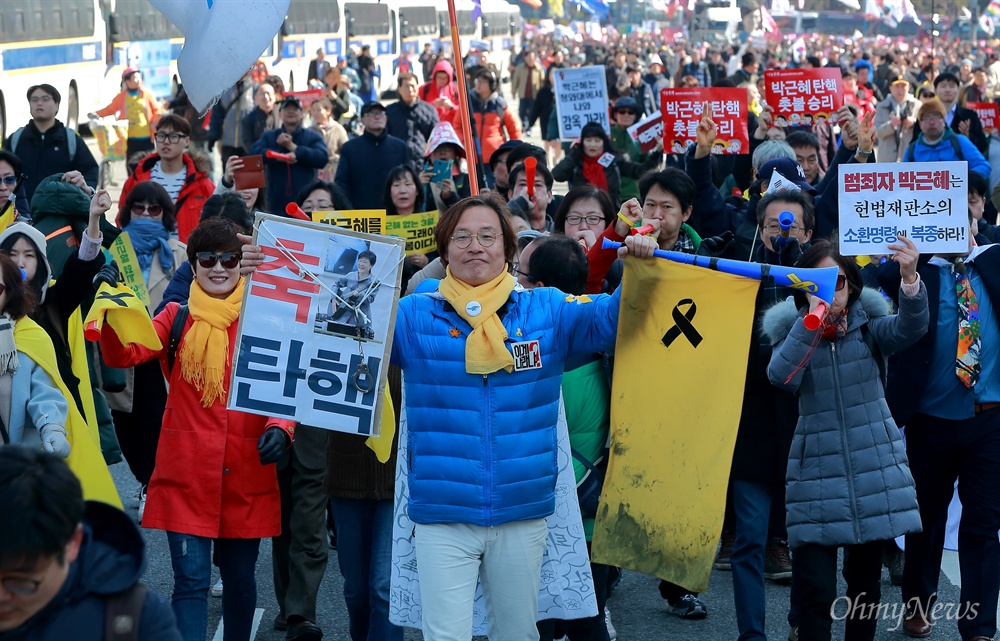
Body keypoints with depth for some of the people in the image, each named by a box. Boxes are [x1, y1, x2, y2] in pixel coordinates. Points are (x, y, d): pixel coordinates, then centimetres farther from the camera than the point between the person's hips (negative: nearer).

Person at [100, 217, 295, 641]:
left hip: (247, 473, 2)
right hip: (187, 472, -1)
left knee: (240, 577, 13)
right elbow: (123, 354, -11)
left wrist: (280, 428, -16)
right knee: (191, 580, -7)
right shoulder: (177, 319, 4)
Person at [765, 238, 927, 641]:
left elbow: (910, 328, -17)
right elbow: (781, 377, -17)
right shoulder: (794, 331, 2)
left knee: (865, 585, 11)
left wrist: (910, 279, -35)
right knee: (815, 592, -8)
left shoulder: (869, 326, 3)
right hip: (817, 472, -1)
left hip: (875, 468, 1)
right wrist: (813, 319, -21)